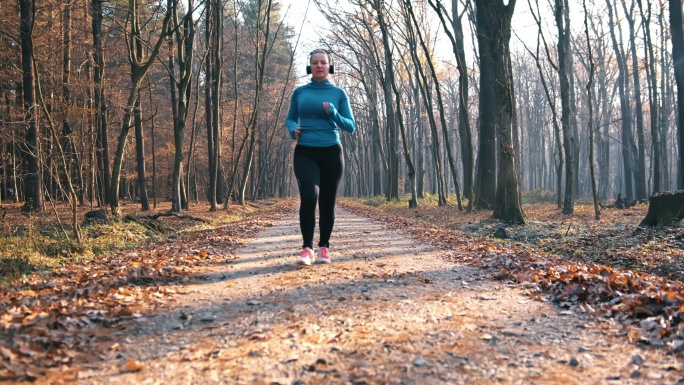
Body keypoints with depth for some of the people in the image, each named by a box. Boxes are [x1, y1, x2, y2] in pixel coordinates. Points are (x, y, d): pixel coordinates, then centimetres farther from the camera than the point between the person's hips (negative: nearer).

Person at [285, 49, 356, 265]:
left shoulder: (338, 93, 4)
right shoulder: (300, 92, 7)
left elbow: (351, 126, 3)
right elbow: (290, 119, 16)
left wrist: (334, 114, -16)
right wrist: (293, 130, -7)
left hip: (330, 152, 1)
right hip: (305, 153, 0)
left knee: (327, 202, 5)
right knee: (309, 196, -21)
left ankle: (324, 248, 19)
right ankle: (307, 248, -14)